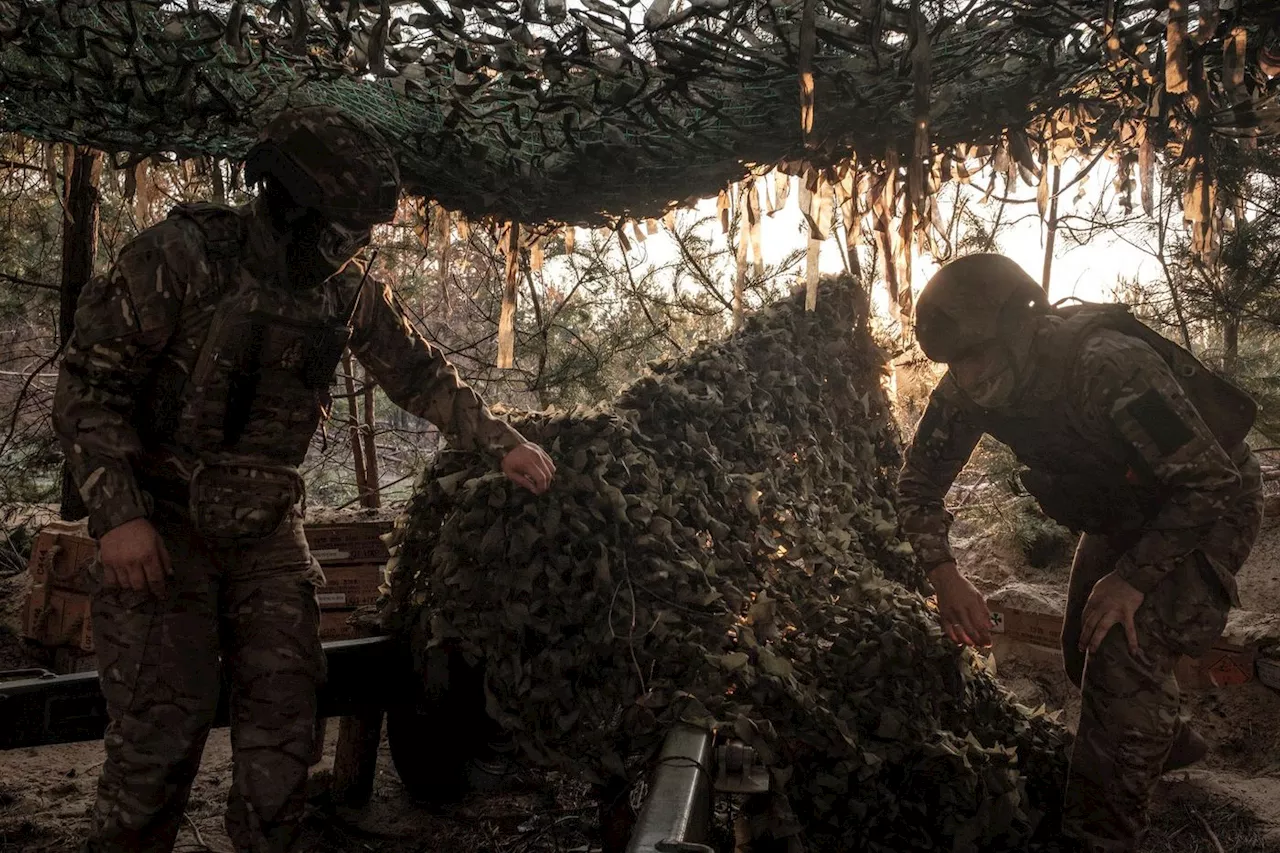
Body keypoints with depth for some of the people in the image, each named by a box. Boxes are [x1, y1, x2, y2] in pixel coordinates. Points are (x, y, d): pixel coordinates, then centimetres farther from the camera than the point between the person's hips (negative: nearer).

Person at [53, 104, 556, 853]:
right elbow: (90, 383, -13)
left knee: (286, 717, 5)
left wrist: (504, 444, 4)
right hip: (163, 525, -4)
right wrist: (119, 514, -19)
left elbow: (420, 373, 10)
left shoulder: (350, 290, 0)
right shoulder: (182, 256, -14)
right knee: (164, 728, -4)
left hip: (269, 530, 4)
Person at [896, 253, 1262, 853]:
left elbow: (1211, 480, -33)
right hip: (1123, 513, 7)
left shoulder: (1110, 367, -40)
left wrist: (1134, 577, -29)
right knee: (1086, 653, 12)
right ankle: (1166, 743, 43)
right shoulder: (966, 390, -20)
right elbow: (919, 480, -9)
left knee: (1126, 647, -22)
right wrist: (944, 577, -22)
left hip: (1207, 505, -7)